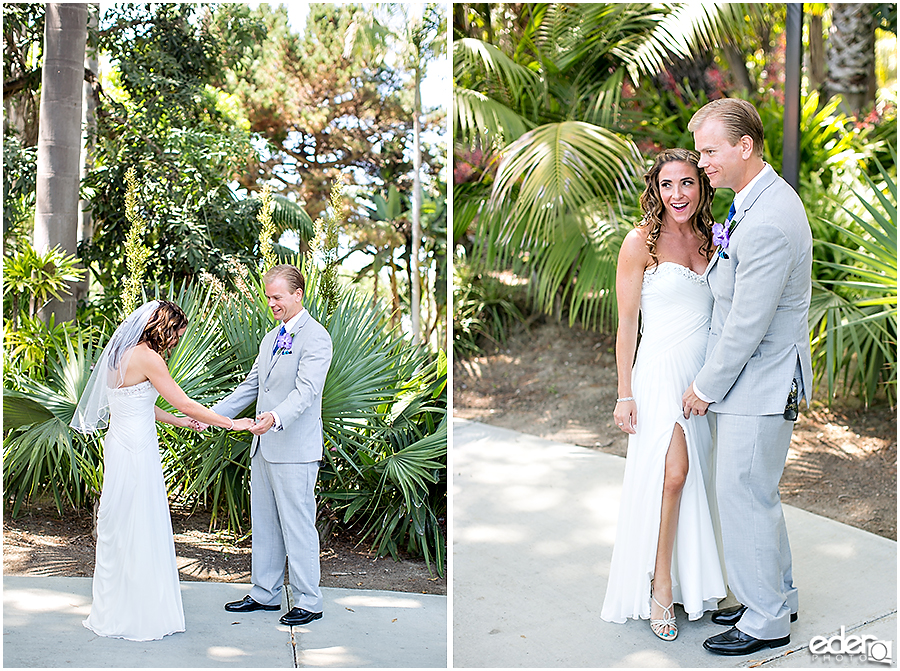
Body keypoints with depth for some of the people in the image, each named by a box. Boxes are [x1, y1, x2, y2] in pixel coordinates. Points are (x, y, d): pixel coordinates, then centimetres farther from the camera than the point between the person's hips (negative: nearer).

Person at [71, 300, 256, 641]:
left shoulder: (123, 354, 11)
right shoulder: (146, 357, -17)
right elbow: (185, 404, -15)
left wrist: (182, 421, 21)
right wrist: (232, 424, -8)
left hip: (121, 445, 10)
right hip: (136, 453, -10)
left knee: (121, 530, 17)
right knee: (138, 531, 0)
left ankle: (115, 609, 27)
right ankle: (138, 615, 10)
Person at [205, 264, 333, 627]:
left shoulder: (315, 337, -11)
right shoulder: (270, 338, 17)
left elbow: (306, 390, -22)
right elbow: (250, 385, 21)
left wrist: (276, 416, -39)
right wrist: (213, 414, 12)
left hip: (295, 450, -9)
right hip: (264, 447, 9)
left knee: (298, 527, -2)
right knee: (264, 524, 14)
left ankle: (308, 602, 8)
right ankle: (264, 594, 25)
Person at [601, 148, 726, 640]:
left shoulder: (710, 241, 11)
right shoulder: (641, 242, -4)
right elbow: (627, 323, -5)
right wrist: (625, 393, -8)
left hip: (708, 374, 5)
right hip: (662, 371, -5)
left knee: (698, 478, 6)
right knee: (673, 473, -15)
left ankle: (692, 581, 18)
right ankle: (661, 587, -3)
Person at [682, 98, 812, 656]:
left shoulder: (768, 224, -26)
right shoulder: (762, 199, 8)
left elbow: (747, 325, -22)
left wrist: (705, 387, -13)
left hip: (761, 385, -10)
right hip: (753, 379, 10)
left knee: (745, 497, 0)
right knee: (755, 494, 19)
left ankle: (766, 621, 14)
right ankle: (778, 595, 34)